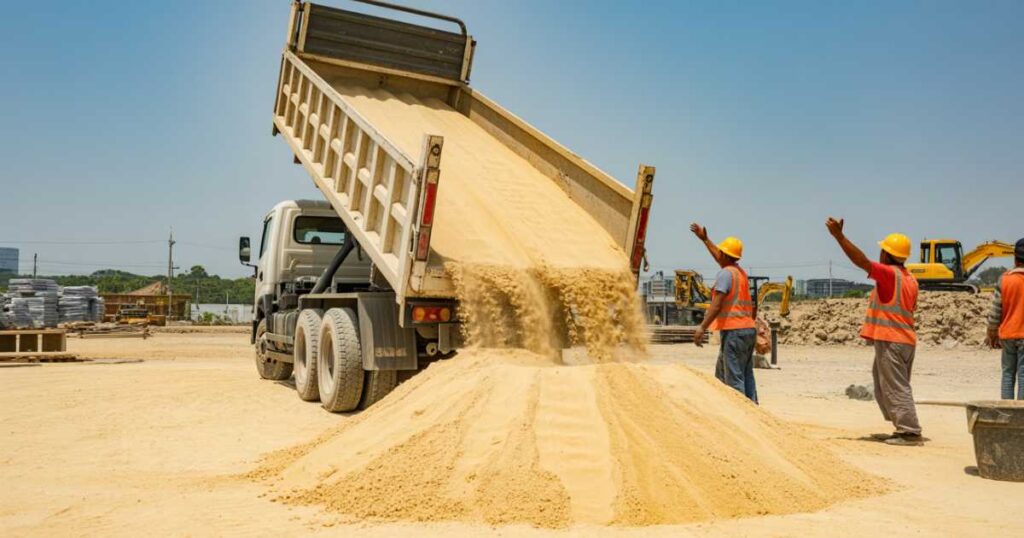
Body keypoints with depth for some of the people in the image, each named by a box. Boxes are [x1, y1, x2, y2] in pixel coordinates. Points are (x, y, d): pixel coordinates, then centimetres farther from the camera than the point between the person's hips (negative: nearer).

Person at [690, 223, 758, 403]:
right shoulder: (740, 272, 17)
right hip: (748, 329, 9)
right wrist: (704, 239, 44)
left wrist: (702, 327, -20)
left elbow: (717, 304, -18)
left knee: (734, 378, -7)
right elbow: (721, 259, 37)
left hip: (733, 331, -9)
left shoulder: (725, 273, -9)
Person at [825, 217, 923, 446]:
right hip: (906, 339, 10)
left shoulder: (889, 273, -13)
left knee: (896, 388, -6)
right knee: (893, 387, 17)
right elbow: (910, 309, 20)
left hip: (890, 341, -9)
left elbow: (862, 261, -22)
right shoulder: (910, 279, 15)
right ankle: (905, 430, 20)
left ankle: (910, 432, -4)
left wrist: (839, 236, -24)